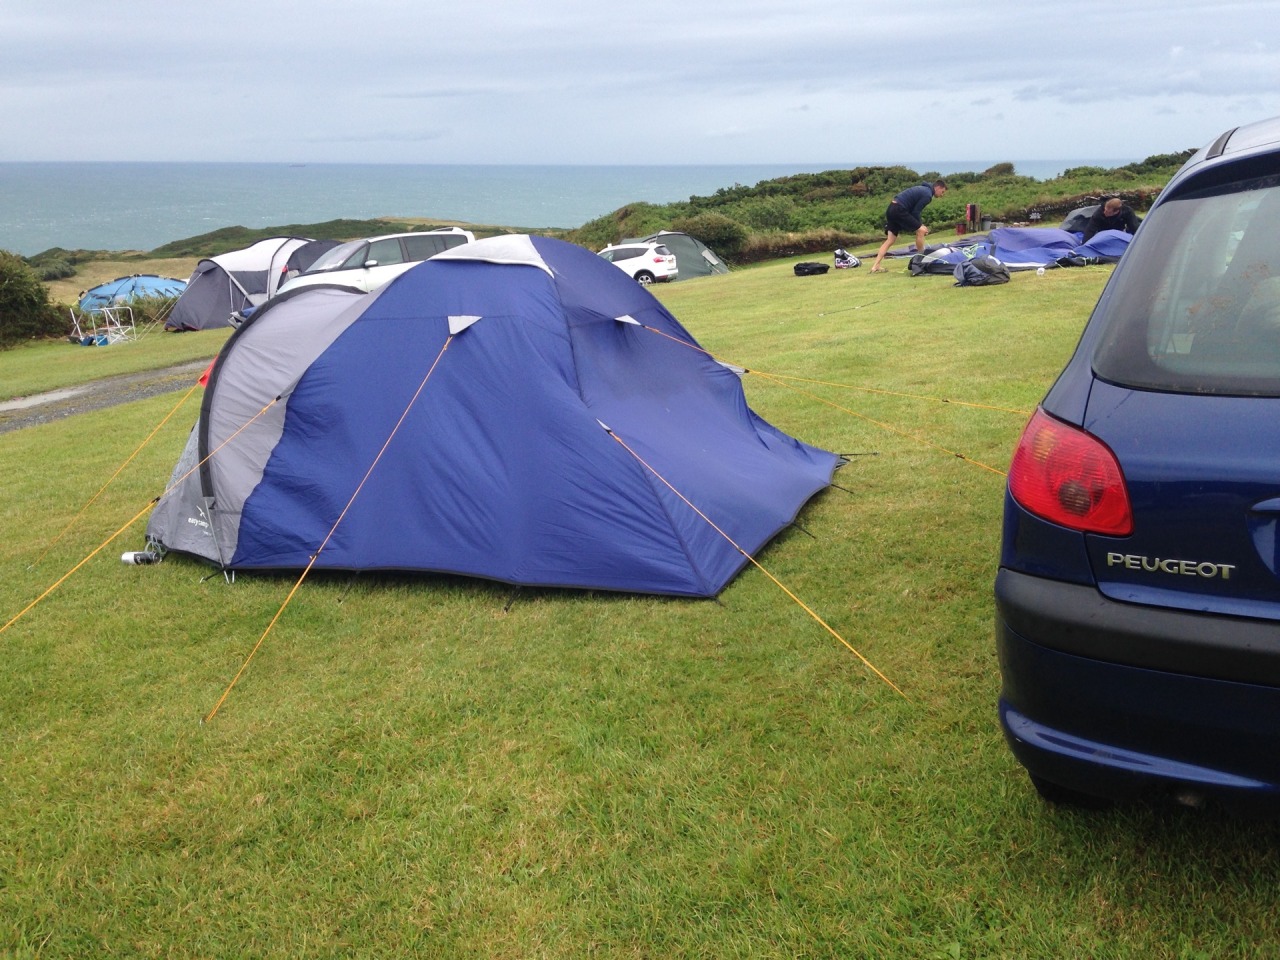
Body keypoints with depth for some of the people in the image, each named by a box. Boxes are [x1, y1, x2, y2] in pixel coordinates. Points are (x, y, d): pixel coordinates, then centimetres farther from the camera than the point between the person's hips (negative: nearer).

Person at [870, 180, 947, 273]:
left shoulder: (922, 189, 24)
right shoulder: (927, 195, -7)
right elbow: (915, 212, -10)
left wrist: (919, 225, 17)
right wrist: (920, 227, 4)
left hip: (891, 209, 10)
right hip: (899, 210, -10)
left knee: (890, 240, 7)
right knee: (920, 231, -1)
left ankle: (875, 266, -1)